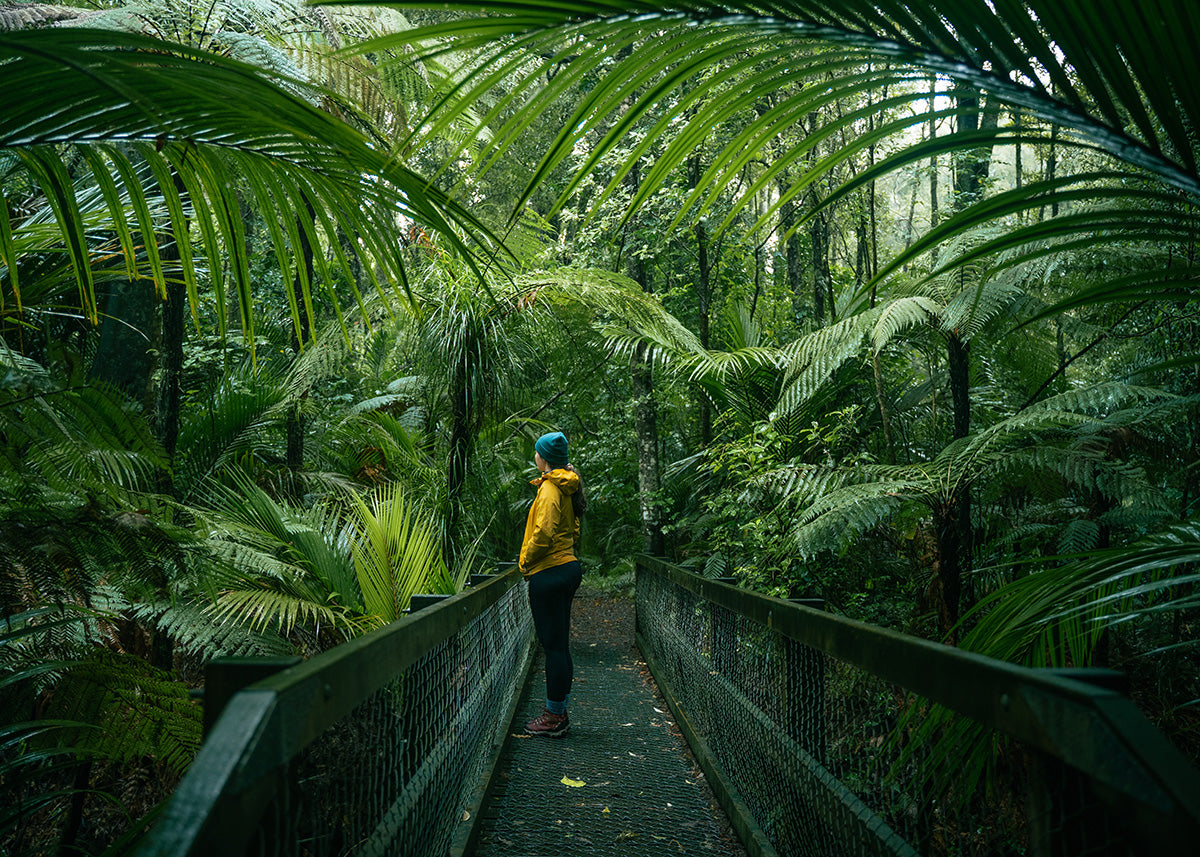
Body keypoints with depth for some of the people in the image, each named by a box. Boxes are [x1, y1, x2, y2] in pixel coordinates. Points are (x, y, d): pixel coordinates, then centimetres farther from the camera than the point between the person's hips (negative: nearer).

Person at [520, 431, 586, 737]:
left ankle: (554, 717, 3)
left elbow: (544, 532, -24)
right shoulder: (566, 486, 14)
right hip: (567, 566, 10)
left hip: (549, 573, -10)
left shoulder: (550, 488, -14)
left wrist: (526, 562, -9)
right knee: (559, 644, 14)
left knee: (554, 645, -3)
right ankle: (559, 713, 21)